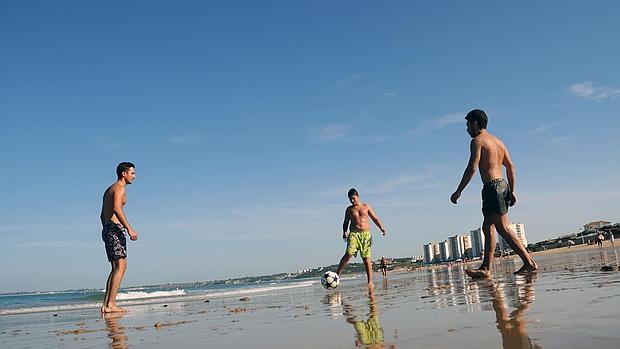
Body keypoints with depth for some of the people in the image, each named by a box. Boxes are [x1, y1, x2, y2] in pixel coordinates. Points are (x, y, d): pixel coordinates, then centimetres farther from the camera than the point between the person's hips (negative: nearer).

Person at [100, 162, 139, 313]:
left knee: (117, 267, 10)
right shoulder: (119, 188, -6)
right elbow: (117, 209, -23)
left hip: (107, 229, 10)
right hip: (115, 228, -10)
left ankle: (106, 304, 6)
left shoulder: (109, 190, 25)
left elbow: (103, 215, 27)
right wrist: (129, 228, -27)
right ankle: (110, 305, -17)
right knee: (120, 266, -13)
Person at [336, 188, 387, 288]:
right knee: (348, 254, -19)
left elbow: (375, 218, 12)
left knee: (366, 258, -2)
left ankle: (370, 281, 0)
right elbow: (346, 223, 14)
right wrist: (344, 232, -3)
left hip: (366, 234, 0)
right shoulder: (349, 209, 12)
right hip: (353, 234, 0)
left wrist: (381, 228, -2)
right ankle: (337, 274, -11)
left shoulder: (366, 206, 12)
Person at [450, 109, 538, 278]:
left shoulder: (477, 141, -5)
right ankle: (486, 268, 11)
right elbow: (511, 167, 18)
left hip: (492, 186, -9)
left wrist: (458, 191, -11)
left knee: (503, 228, -8)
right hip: (503, 184, 9)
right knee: (488, 227, 10)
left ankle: (529, 262, -9)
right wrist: (512, 191, 19)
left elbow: (472, 169, -14)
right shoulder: (498, 141, 20)